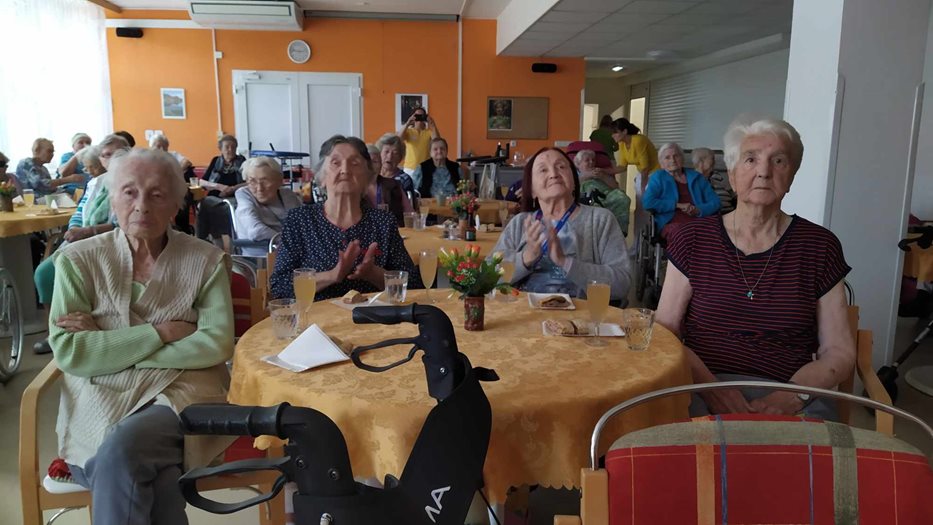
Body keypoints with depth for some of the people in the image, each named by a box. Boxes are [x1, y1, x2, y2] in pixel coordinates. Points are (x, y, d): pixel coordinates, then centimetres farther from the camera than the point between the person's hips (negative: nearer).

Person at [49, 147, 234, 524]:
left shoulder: (206, 260, 2)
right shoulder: (78, 260, 3)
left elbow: (217, 345, -10)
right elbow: (69, 352, -6)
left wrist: (105, 344, -10)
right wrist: (160, 333, -13)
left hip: (181, 396, 0)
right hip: (98, 404, 0)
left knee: (121, 452, -30)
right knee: (156, 487, -29)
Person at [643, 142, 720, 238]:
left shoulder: (696, 177, 21)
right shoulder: (657, 177, 14)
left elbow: (715, 202, 15)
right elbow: (647, 202, -1)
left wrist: (699, 210, -7)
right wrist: (677, 205, -5)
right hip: (673, 223, -3)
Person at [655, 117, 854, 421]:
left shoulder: (819, 246, 5)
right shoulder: (693, 239, 4)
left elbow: (839, 351, 6)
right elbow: (665, 330, 2)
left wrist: (789, 398, -12)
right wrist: (709, 385, -14)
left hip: (794, 398, 1)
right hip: (702, 392, -1)